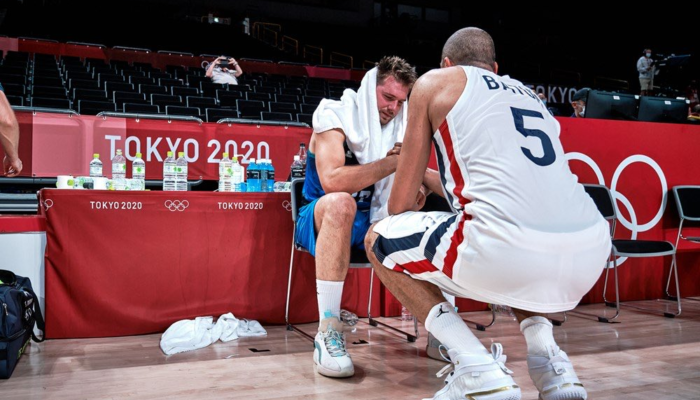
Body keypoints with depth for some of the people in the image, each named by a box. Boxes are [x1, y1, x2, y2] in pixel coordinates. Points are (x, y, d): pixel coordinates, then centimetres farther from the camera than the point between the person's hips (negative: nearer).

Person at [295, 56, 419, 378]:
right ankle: (328, 332, -39)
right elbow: (331, 180, -30)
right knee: (340, 202, -39)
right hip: (324, 220, -5)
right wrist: (393, 163, -29)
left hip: (370, 224, 6)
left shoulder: (398, 127, 6)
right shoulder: (335, 117, -11)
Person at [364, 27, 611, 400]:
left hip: (508, 249, -7)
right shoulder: (527, 94, 32)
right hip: (591, 253, 7)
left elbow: (400, 204, 15)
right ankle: (548, 358, 17)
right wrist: (426, 175, 57)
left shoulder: (435, 82, 16)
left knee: (379, 240, 18)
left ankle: (478, 370, 4)